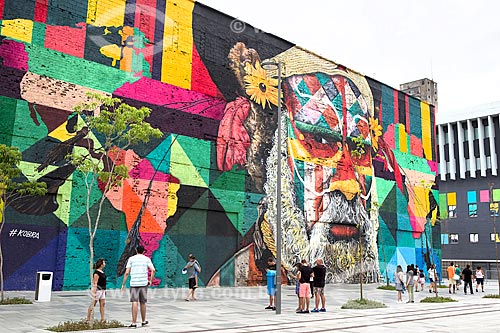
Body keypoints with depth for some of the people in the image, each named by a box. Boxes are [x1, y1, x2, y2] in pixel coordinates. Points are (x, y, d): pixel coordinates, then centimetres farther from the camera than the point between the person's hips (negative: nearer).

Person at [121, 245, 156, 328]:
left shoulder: (131, 259, 4)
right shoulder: (147, 259, 6)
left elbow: (127, 273, -2)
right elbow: (153, 270, -6)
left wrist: (123, 284, 4)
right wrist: (151, 281, 5)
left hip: (134, 284, -1)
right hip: (144, 283, 1)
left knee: (134, 303, -3)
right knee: (143, 303, 13)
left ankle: (134, 323, -8)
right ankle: (143, 321, 25)